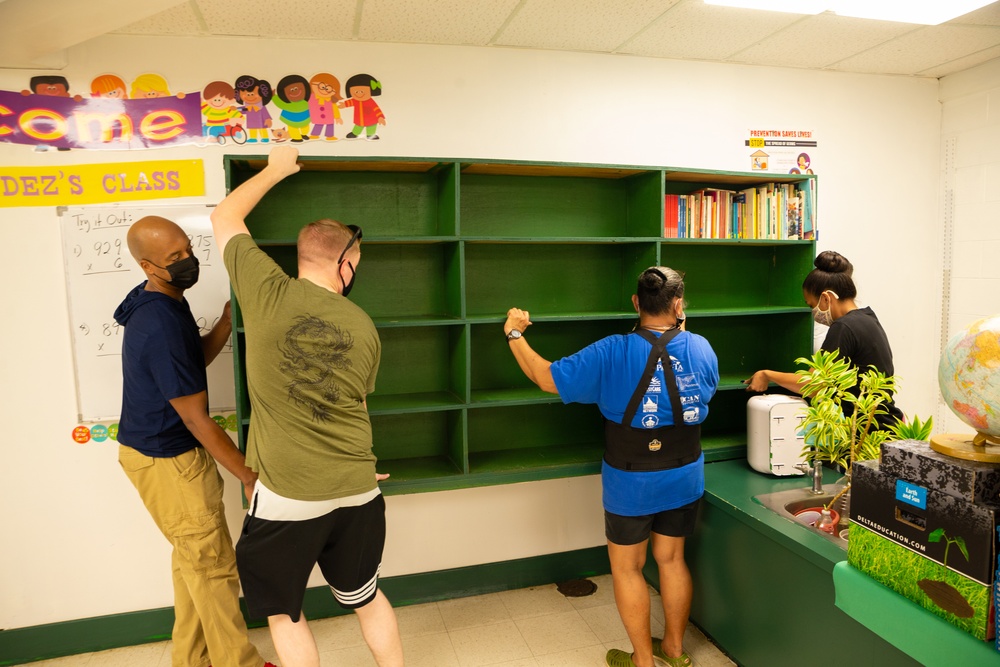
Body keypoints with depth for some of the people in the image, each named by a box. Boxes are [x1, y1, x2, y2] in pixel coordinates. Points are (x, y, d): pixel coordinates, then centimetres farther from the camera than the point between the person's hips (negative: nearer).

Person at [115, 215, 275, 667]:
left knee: (193, 558, 21)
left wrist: (226, 323, -5)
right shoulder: (160, 326, -28)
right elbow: (196, 419, -24)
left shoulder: (161, 303, 1)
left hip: (153, 446, 10)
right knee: (213, 566, 6)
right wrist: (249, 477, -17)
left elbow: (194, 359, 12)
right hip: (167, 461, -9)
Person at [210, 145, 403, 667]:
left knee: (283, 613, 20)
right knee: (366, 596, 25)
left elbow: (224, 217, 6)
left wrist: (275, 170, 19)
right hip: (358, 492, 3)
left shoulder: (268, 294, -10)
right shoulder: (364, 328, -2)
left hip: (287, 498, -3)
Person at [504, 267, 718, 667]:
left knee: (626, 568, 14)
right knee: (671, 559, 21)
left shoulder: (612, 354, -22)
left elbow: (547, 378, -17)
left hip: (631, 484, -4)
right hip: (685, 479, 5)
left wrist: (515, 335, -3)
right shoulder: (702, 349, -8)